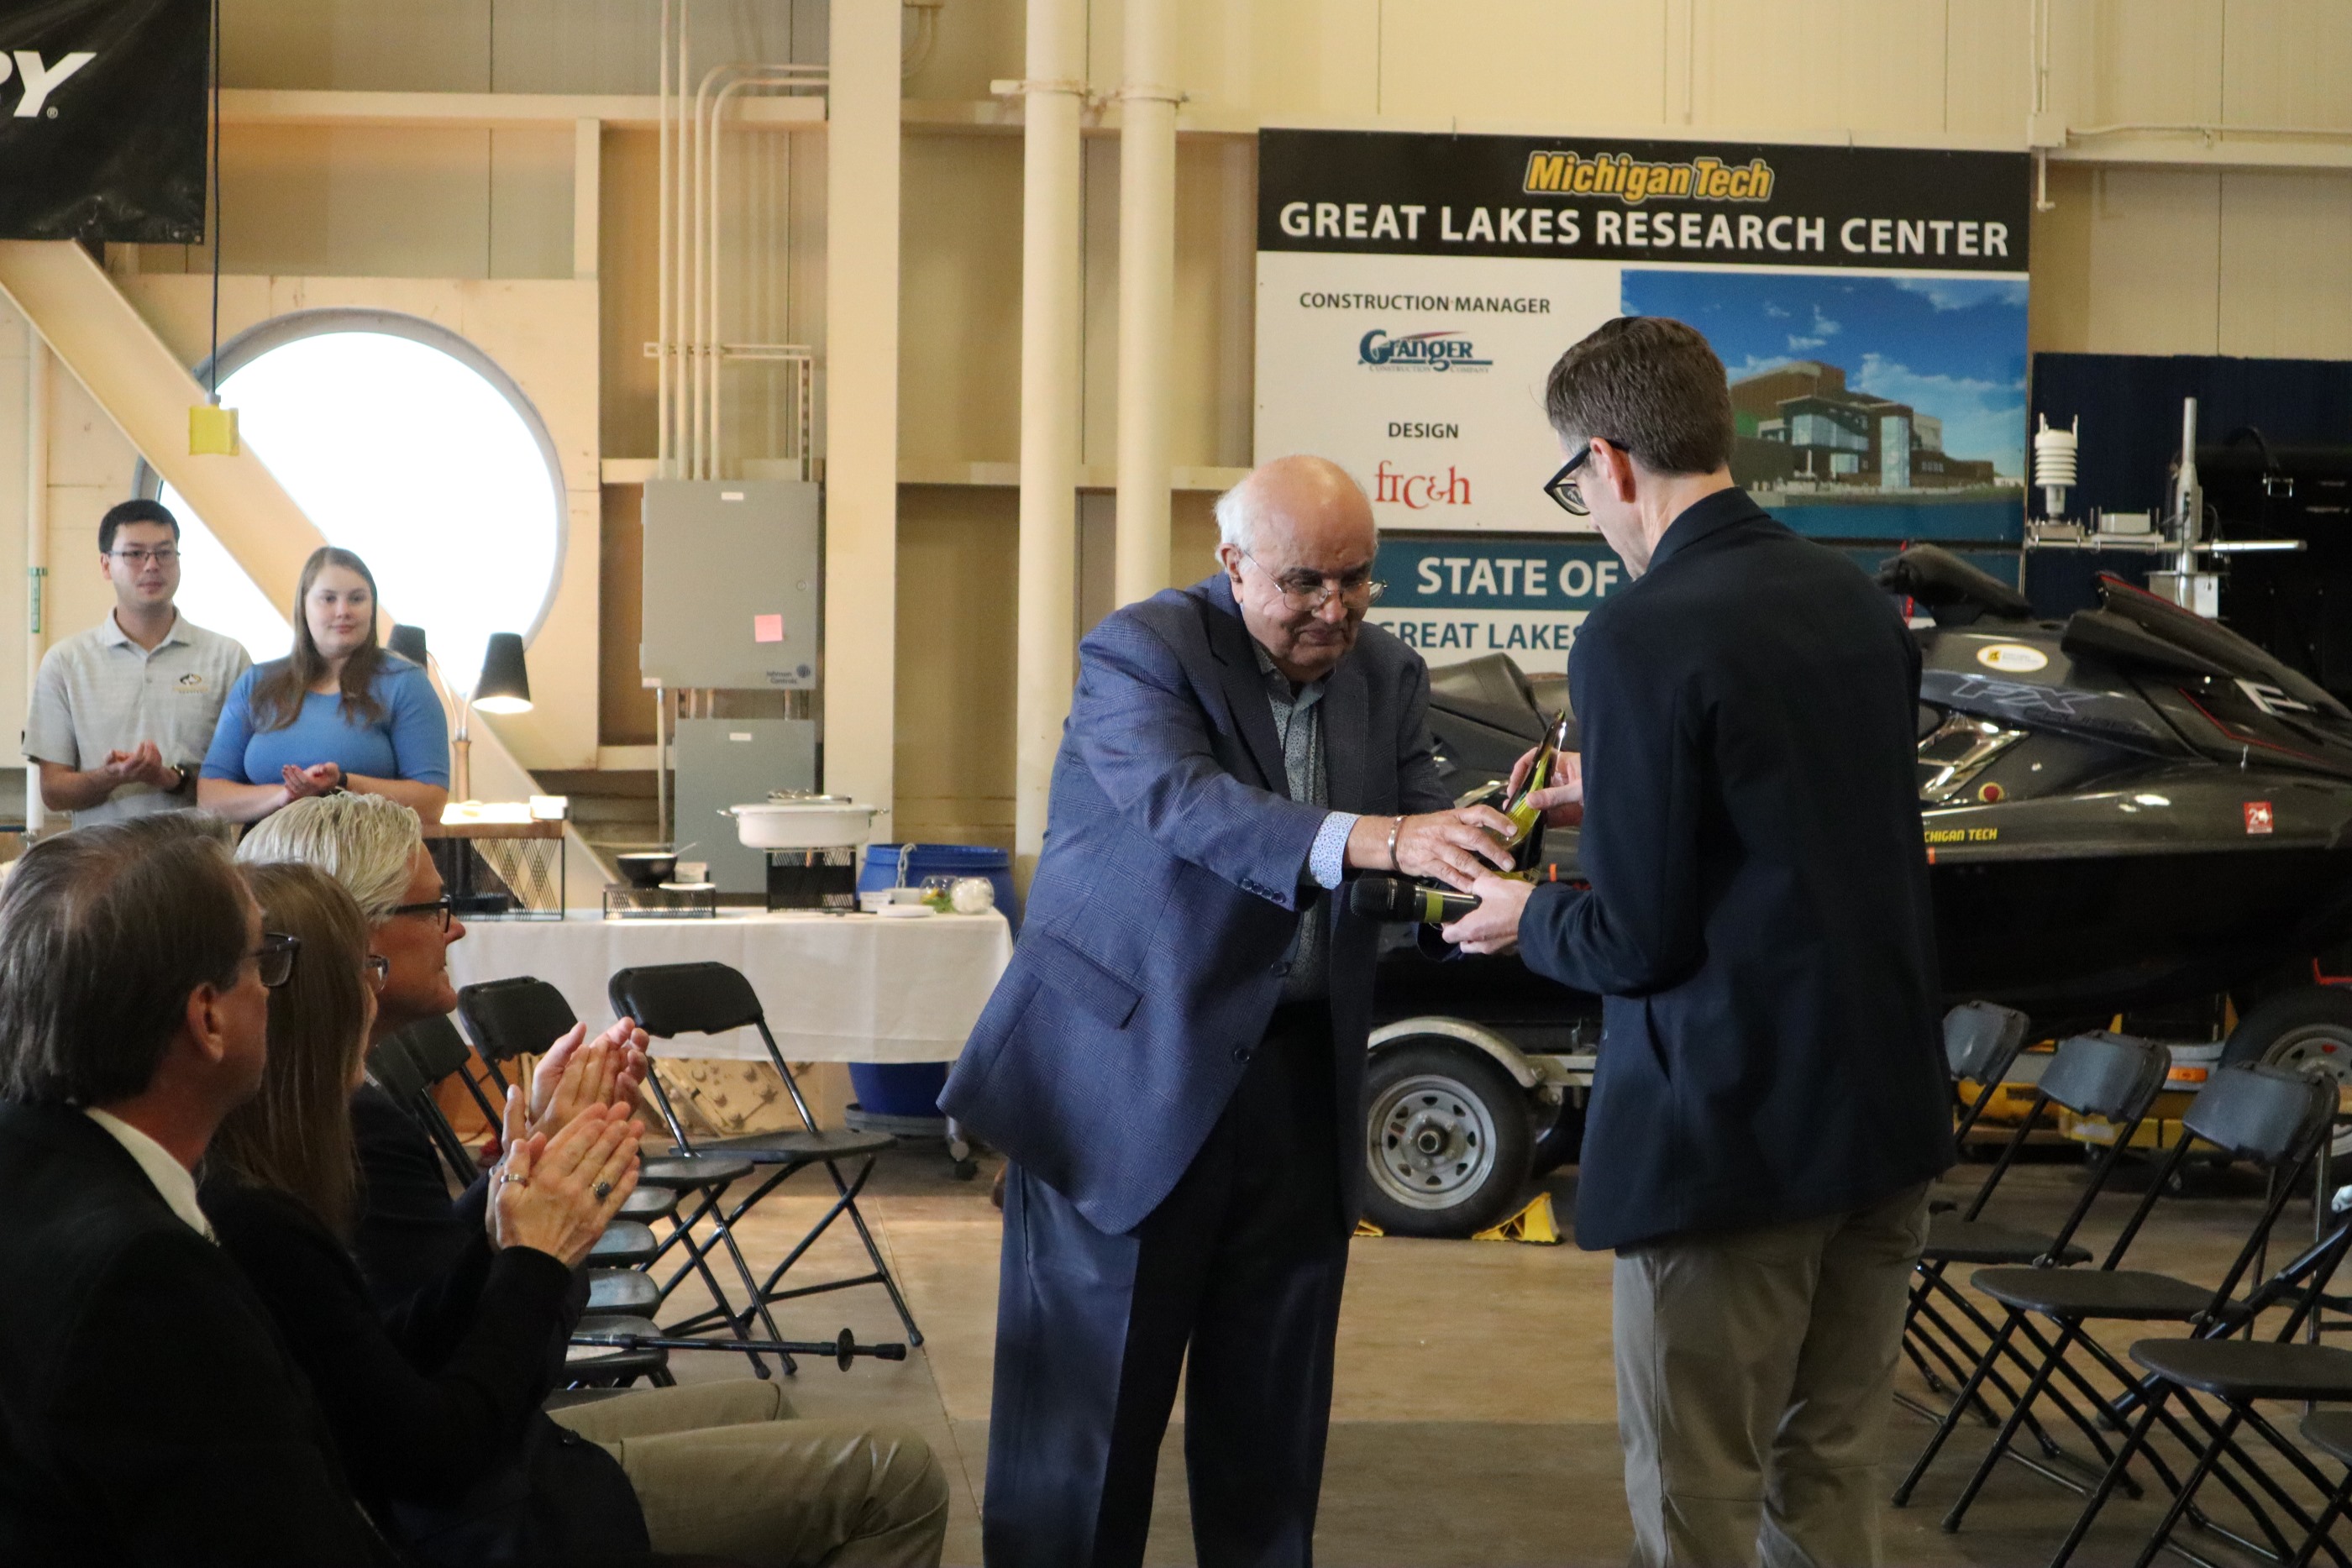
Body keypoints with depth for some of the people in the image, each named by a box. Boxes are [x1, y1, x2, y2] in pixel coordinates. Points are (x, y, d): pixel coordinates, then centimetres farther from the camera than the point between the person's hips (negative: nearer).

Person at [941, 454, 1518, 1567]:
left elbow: (1425, 846, 0)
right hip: (1127, 1069, -5)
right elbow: (1184, 801, -29)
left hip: (1299, 1080, 5)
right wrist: (1370, 839, -43)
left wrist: (1484, 857, -25)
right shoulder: (1141, 652, -11)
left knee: (1273, 1395, 11)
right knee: (1092, 1389, 2)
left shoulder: (1388, 676, 7)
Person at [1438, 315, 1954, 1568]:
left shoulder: (1640, 636, -18)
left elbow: (1639, 943, -16)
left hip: (1727, 1135, -7)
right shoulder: (1856, 603, 5)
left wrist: (1526, 919, 3)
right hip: (1886, 1114, 7)